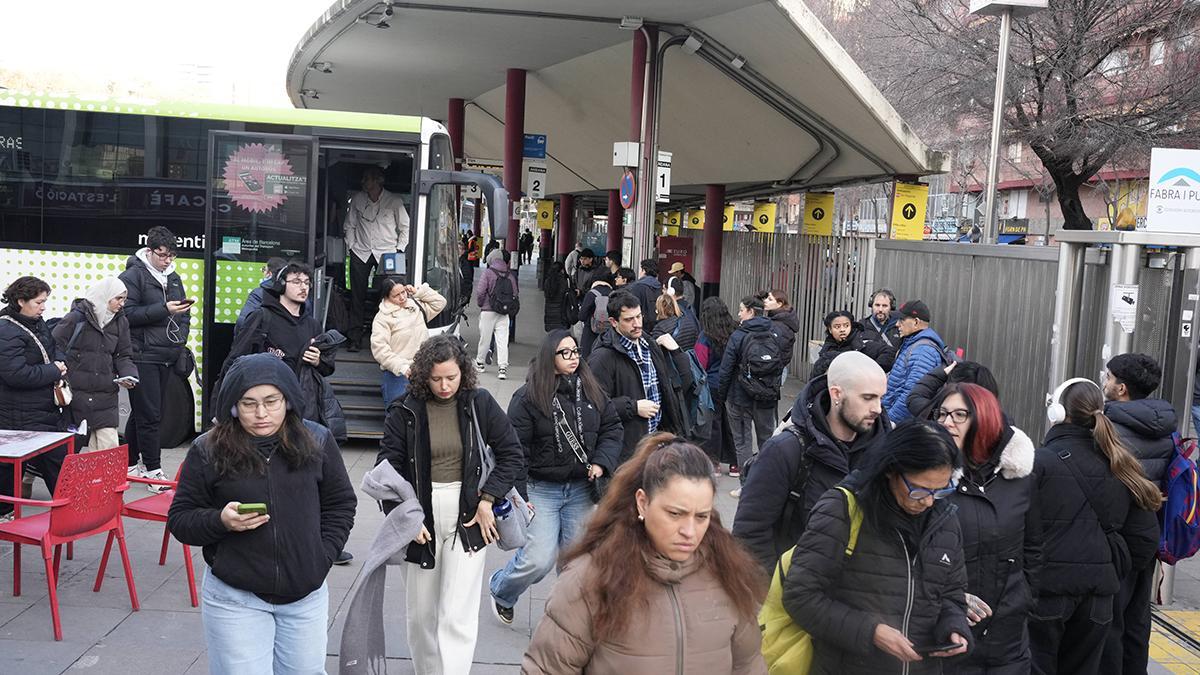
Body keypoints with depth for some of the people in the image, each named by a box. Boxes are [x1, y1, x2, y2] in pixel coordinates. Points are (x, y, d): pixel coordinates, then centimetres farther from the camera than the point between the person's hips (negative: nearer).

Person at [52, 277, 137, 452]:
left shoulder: (120, 321, 10)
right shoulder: (78, 317, -6)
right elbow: (54, 345, -6)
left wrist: (128, 375, -4)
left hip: (106, 394, 4)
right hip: (77, 391, -3)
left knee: (110, 446, -4)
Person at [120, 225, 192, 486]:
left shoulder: (174, 278, 17)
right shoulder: (133, 276, -6)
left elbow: (184, 313, 24)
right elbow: (127, 313, -15)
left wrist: (180, 339, 8)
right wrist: (164, 310, -20)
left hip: (167, 357, 7)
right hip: (143, 357, -7)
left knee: (142, 413, 14)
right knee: (149, 415, -8)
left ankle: (131, 464, 23)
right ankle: (153, 472, -6)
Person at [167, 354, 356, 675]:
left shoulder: (317, 442, -1)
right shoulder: (208, 451, -6)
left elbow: (341, 504, 8)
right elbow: (179, 519, 0)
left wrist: (321, 558, -3)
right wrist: (221, 521, -20)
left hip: (305, 596, 2)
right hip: (235, 599, -2)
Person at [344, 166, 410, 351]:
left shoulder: (394, 201, -1)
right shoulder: (357, 199, 7)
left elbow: (405, 227, 6)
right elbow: (350, 225, 16)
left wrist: (399, 250, -2)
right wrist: (350, 246, 6)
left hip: (386, 253, -2)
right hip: (361, 252, 2)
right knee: (357, 296, 0)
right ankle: (355, 339, 5)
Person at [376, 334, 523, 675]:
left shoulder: (479, 403, -3)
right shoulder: (405, 410, -4)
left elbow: (513, 455, 3)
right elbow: (387, 468, -2)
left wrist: (488, 499, -7)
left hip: (467, 518, -1)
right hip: (421, 517, 1)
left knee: (458, 616, -7)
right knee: (421, 613, 13)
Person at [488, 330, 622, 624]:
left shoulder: (592, 392, 5)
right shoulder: (528, 397, -10)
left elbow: (612, 427, 12)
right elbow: (515, 447, -11)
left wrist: (602, 462, -5)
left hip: (581, 489, 4)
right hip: (541, 489, -4)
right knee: (539, 559, -7)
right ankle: (500, 591, 23)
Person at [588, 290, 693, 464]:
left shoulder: (652, 346, 14)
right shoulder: (603, 357, -11)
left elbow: (684, 381, 17)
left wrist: (675, 350, 4)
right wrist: (633, 407, -17)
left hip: (659, 435, 7)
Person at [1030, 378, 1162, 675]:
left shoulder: (1039, 462, -13)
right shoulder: (1120, 469, 6)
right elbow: (1146, 537, 9)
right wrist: (1113, 572, 18)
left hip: (1045, 588, -5)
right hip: (1098, 594, 5)